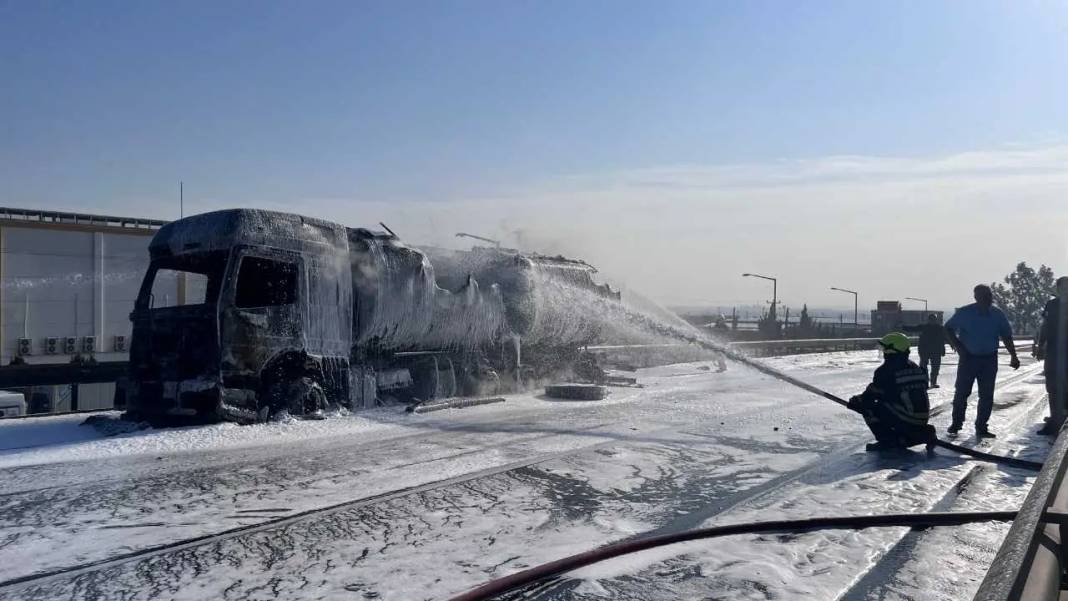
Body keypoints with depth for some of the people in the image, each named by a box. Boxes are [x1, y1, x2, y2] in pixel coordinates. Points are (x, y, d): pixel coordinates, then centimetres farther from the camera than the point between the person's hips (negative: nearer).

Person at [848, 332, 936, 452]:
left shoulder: (885, 371, -10)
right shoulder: (916, 369, 13)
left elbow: (870, 396, -5)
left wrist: (856, 402, 13)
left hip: (902, 420, -8)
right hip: (921, 422, 8)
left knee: (868, 408, 2)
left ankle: (887, 440, -3)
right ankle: (925, 434, 13)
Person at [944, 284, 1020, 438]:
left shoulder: (997, 314, 0)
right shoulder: (964, 313, -8)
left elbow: (1006, 336, 10)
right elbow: (948, 329, 0)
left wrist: (1014, 356, 5)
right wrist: (958, 347, -11)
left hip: (989, 359, 3)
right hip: (968, 358, -3)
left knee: (987, 395, 4)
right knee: (961, 392, -1)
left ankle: (981, 427, 13)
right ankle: (956, 423, 13)